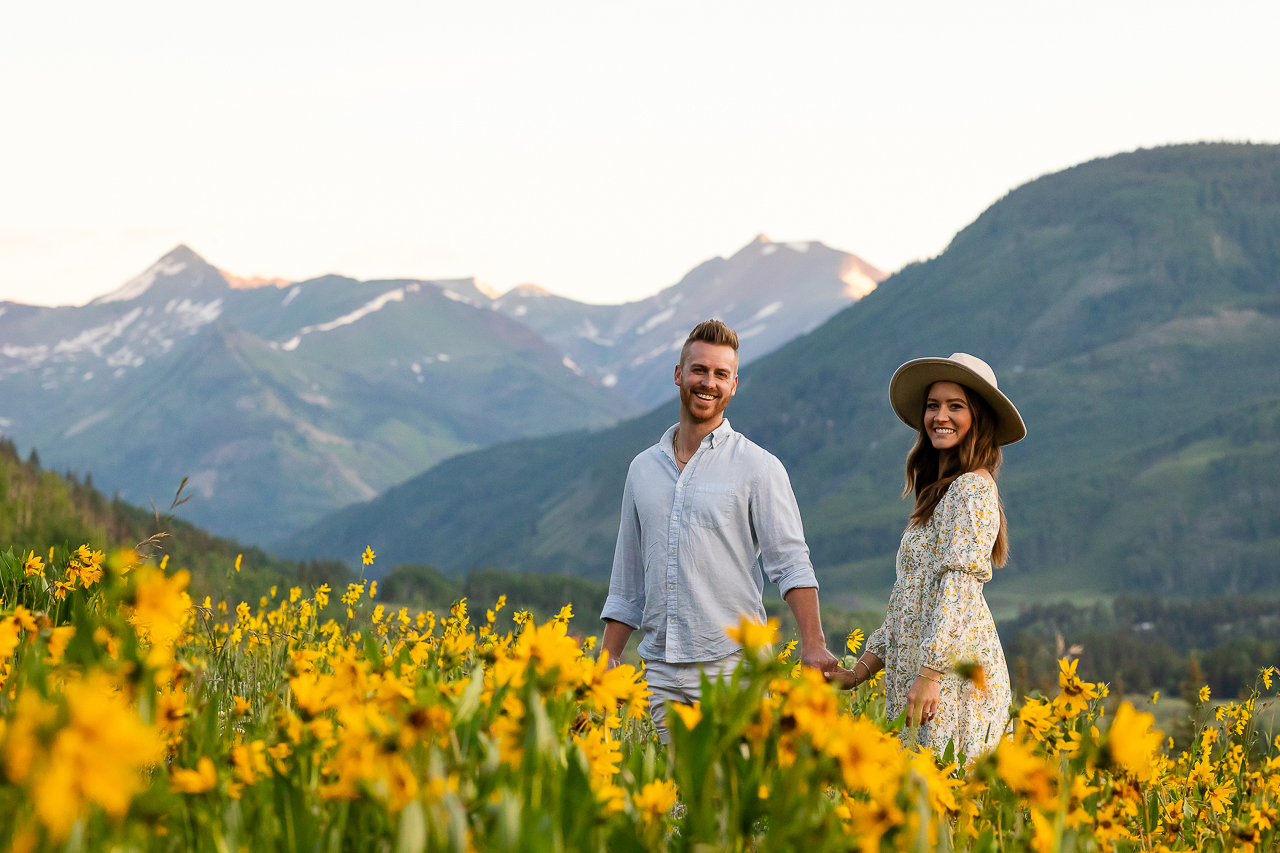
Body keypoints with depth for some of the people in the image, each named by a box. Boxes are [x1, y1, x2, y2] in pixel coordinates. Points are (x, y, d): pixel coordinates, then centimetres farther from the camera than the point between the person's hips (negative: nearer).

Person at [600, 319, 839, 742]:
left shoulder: (759, 468, 0)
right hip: (661, 671, 4)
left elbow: (791, 562, -6)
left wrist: (813, 643, -19)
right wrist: (606, 661, 13)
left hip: (732, 664, -4)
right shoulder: (643, 468, 14)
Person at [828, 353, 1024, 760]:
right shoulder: (940, 491, 20)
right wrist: (862, 669, 17)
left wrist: (930, 672, -24)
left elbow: (961, 583, -18)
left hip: (954, 672, -9)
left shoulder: (973, 487, -8)